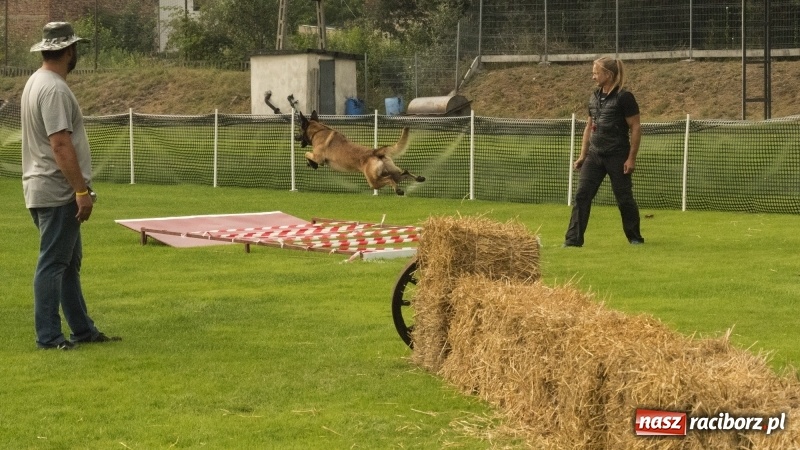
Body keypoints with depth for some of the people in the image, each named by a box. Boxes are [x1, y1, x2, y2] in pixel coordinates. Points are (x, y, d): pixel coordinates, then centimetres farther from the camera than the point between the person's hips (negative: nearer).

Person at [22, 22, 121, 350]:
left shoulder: (36, 83, 14)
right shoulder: (55, 89, -17)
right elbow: (61, 145, -23)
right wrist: (82, 191, -22)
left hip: (43, 189, 10)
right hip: (57, 192, -10)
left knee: (69, 262, 15)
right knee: (53, 264, -6)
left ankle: (83, 330, 21)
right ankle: (48, 336, -3)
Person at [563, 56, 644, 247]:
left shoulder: (624, 97, -11)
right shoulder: (594, 97, 10)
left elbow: (636, 128, -11)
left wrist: (631, 158, -14)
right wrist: (583, 155, 14)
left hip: (617, 156, -6)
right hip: (595, 155, 6)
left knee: (624, 198, 4)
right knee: (582, 195, -4)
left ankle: (635, 237, 22)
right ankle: (573, 239, -5)